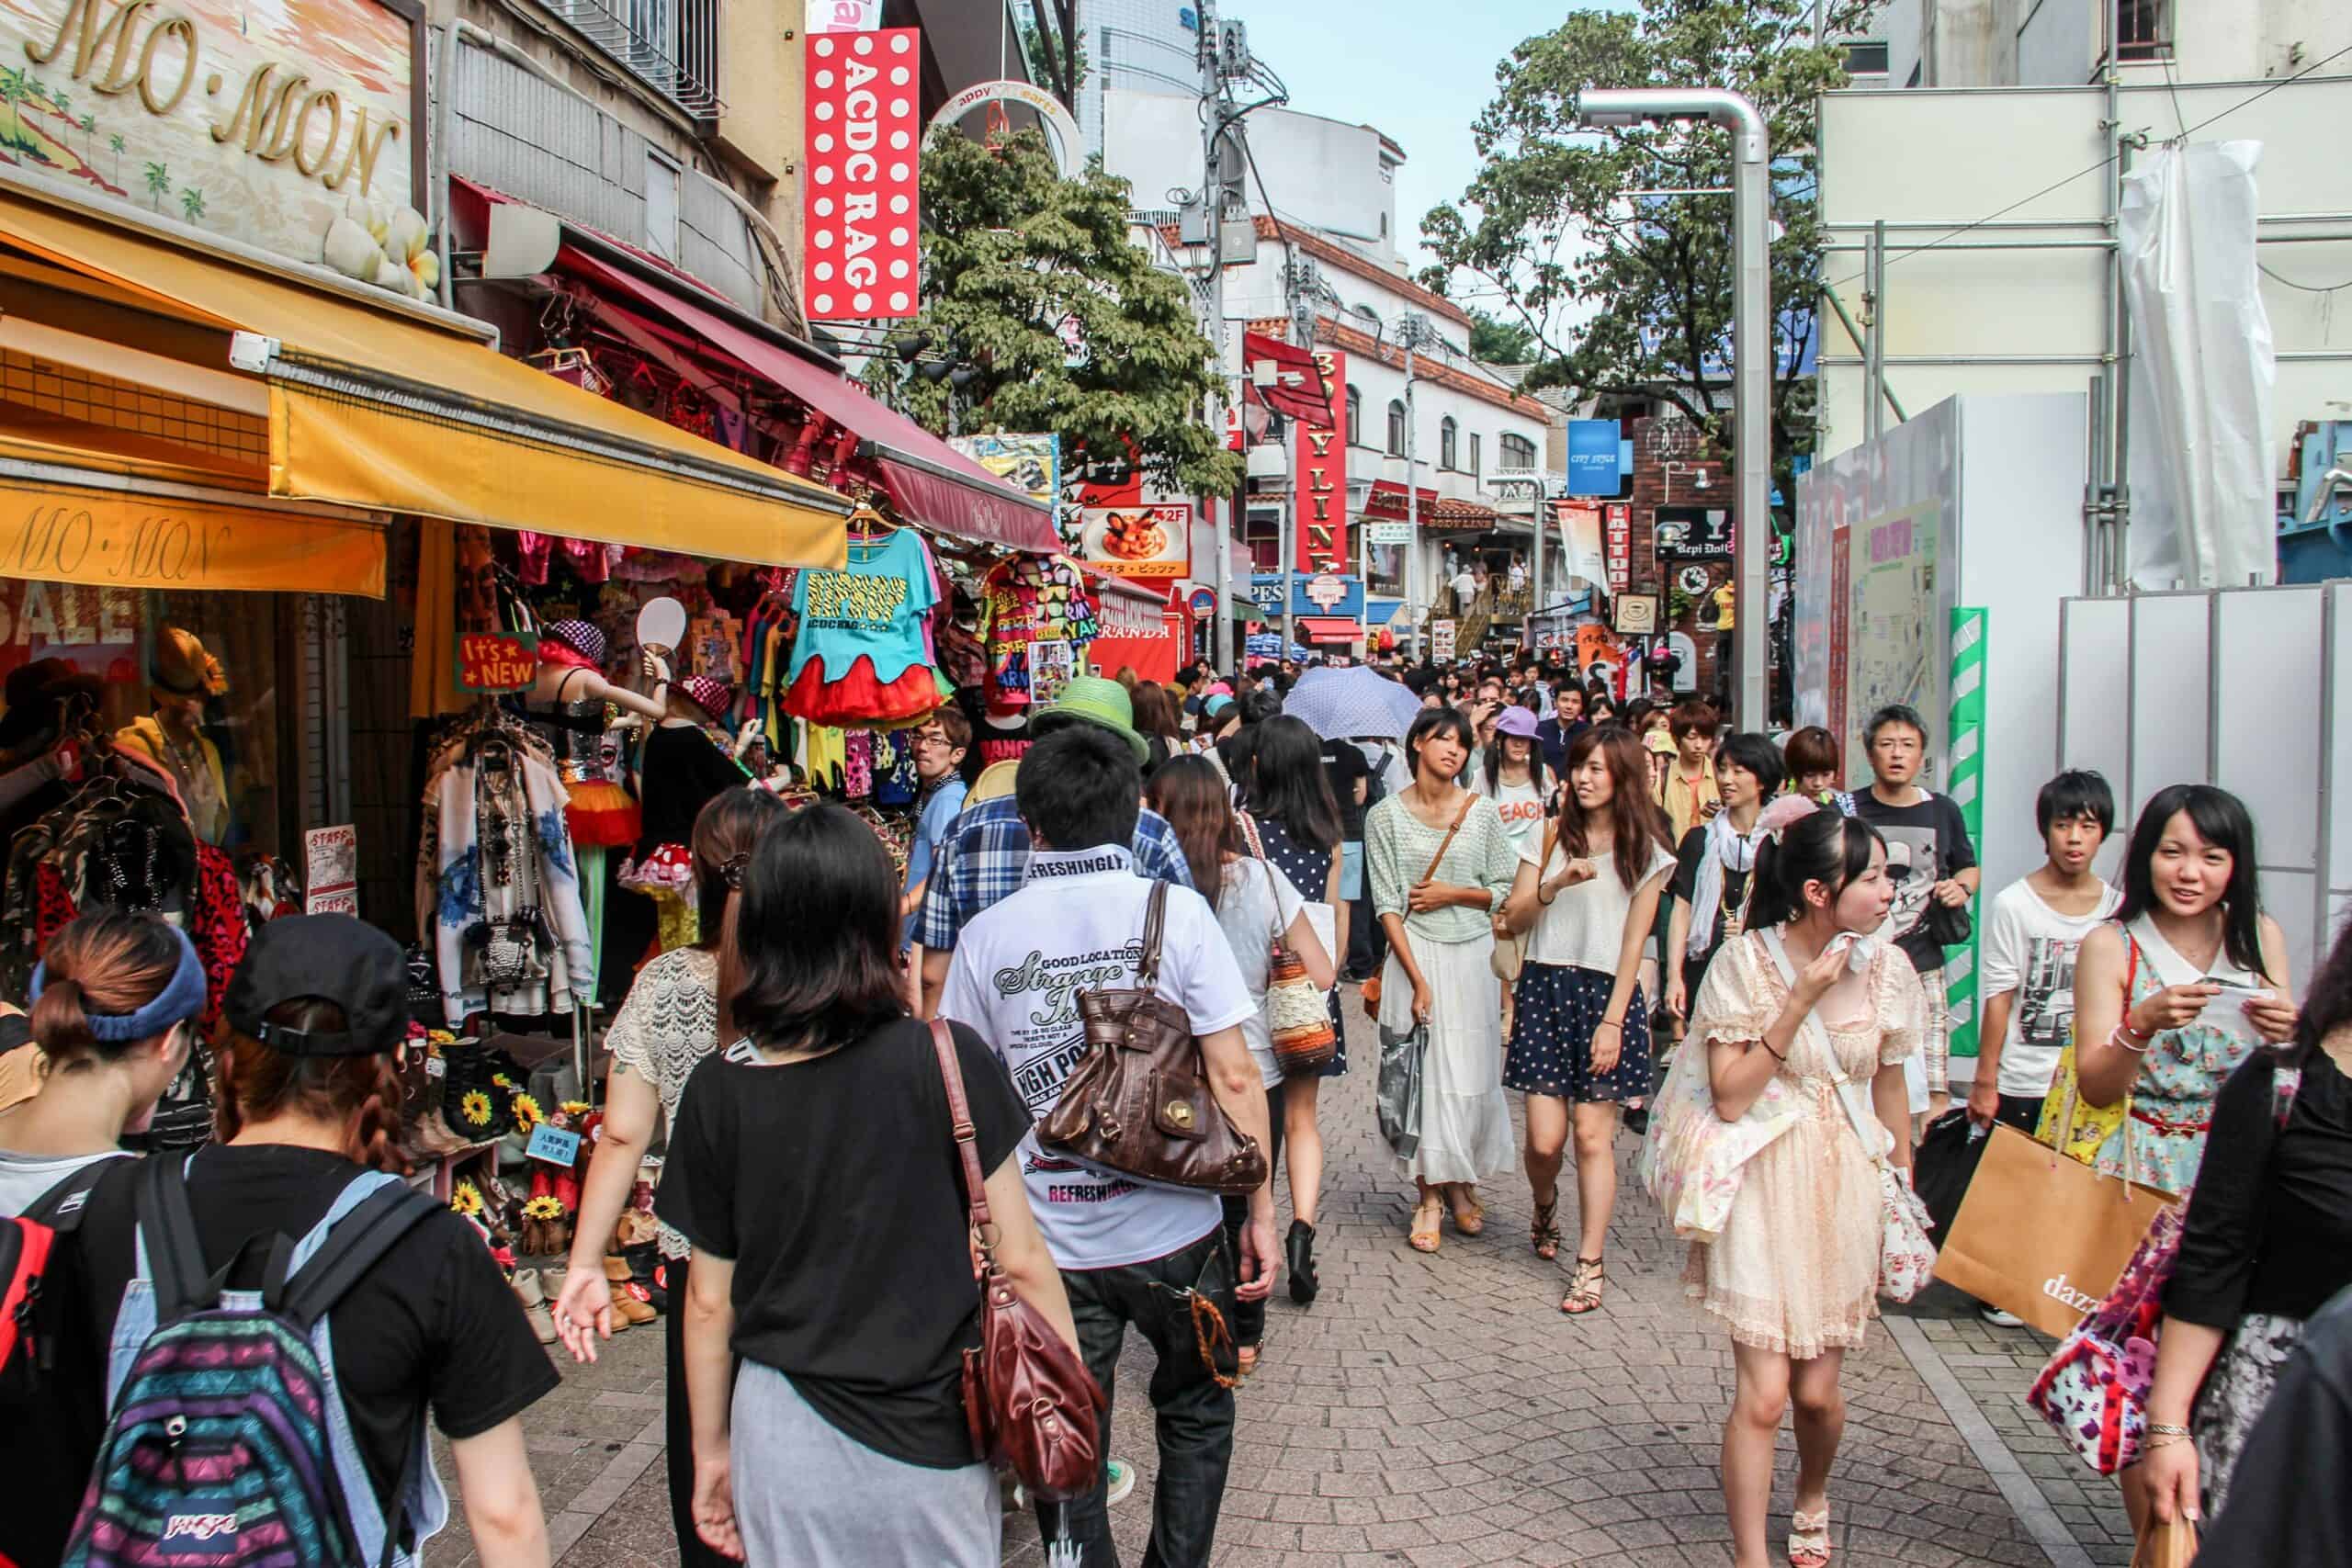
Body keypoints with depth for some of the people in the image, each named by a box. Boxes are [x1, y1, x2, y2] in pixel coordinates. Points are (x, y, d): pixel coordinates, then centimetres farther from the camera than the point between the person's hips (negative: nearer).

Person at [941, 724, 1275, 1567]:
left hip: (1048, 1242, 1)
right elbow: (1234, 1076, -9)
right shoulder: (1177, 911, -8)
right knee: (1197, 1417, 23)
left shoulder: (986, 934, -3)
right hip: (1173, 1233, 0)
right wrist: (1262, 1211, 0)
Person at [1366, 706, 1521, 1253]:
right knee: (1423, 1076, 0)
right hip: (1415, 955, -1)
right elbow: (1387, 904, -4)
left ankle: (1458, 1183, 24)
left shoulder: (1482, 812, 3)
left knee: (1471, 1076, 3)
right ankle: (1429, 1196, 12)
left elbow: (1507, 890, 7)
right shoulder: (1386, 816, -1)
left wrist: (1453, 893, -9)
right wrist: (1417, 979, -11)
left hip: (1473, 956, 2)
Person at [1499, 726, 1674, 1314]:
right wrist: (1557, 884, -14)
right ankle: (1545, 1210, 30)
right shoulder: (1550, 838, 9)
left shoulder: (1644, 850, 3)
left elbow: (1633, 943, -1)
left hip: (1606, 992, -1)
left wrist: (1613, 1021, -8)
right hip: (1545, 985, 2)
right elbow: (1514, 917, 4)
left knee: (1593, 1134, -3)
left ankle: (1590, 1265, 7)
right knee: (1545, 1137, -2)